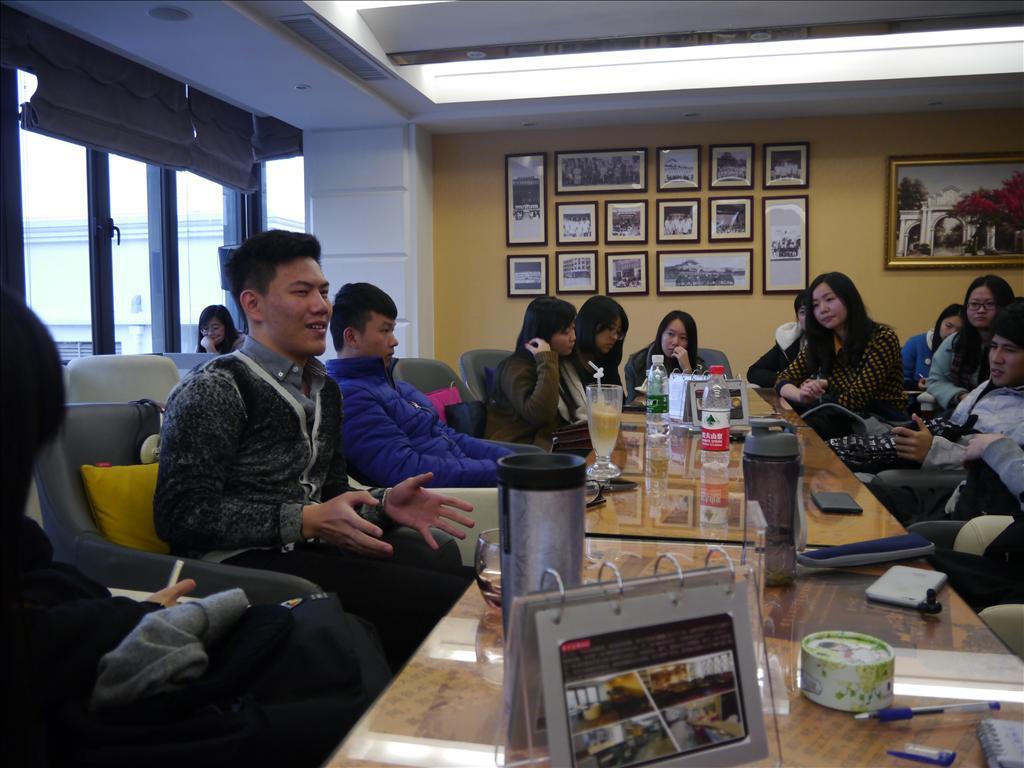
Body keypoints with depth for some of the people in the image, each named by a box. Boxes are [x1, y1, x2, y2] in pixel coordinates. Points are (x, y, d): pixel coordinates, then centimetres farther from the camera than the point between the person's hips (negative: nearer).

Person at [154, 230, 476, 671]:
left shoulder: (324, 390, 21)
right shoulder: (213, 390, -5)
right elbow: (181, 515, -12)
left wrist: (383, 504, 3)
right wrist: (305, 522, -18)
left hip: (310, 553, 8)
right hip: (241, 565, -7)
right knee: (448, 600, -26)